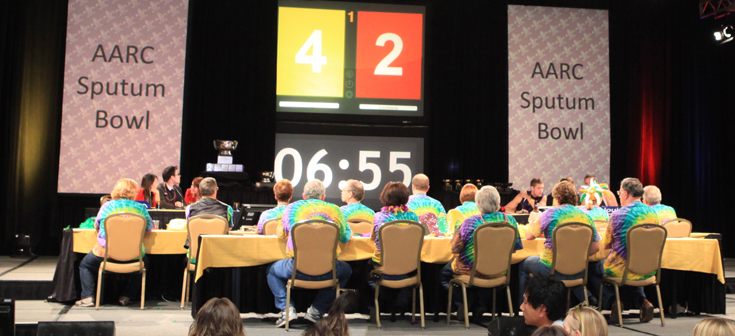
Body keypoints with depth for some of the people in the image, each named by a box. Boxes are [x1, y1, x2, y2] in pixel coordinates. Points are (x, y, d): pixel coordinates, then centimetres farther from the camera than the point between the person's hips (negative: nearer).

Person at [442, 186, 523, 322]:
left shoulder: (470, 222, -21)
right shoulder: (510, 221, -9)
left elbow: (455, 248, -15)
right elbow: (516, 247, 3)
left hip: (471, 270, -4)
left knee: (445, 272, 23)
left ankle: (463, 304, 13)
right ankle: (481, 305, 32)